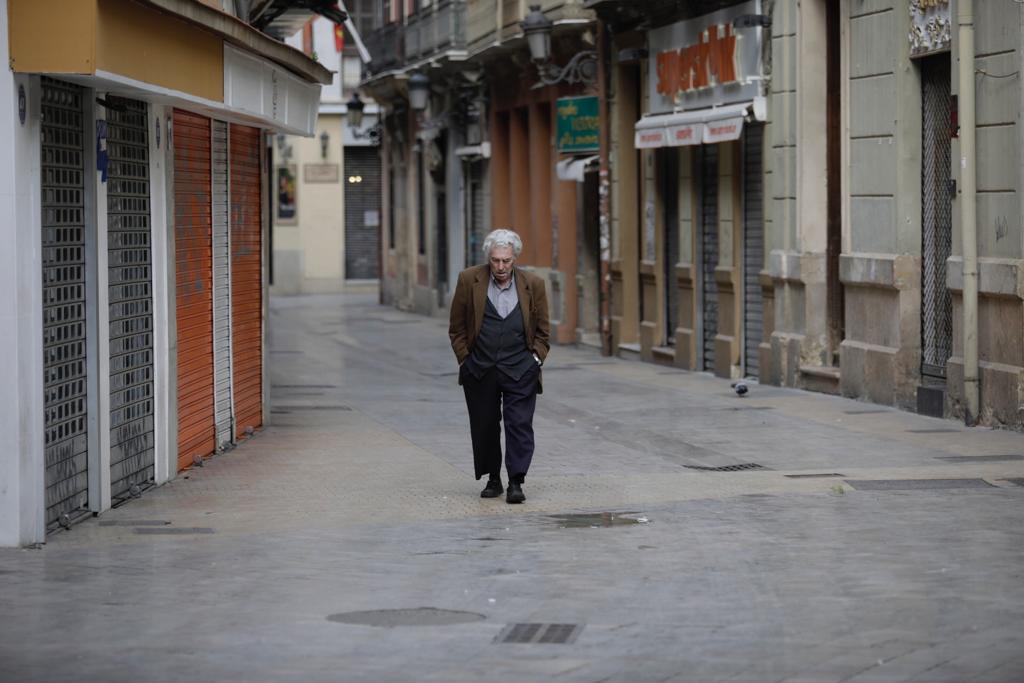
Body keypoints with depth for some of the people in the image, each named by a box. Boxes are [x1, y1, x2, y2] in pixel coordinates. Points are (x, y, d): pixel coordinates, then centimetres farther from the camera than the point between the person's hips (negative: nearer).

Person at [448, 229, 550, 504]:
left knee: (519, 425, -7)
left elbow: (542, 331, 10)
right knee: (484, 426, 8)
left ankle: (516, 483, -6)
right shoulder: (469, 280, 0)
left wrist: (536, 360, 1)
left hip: (520, 369, -1)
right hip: (480, 370, 1)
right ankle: (493, 479, 21)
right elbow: (457, 328, 7)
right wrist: (465, 359, 2)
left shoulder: (533, 285, 1)